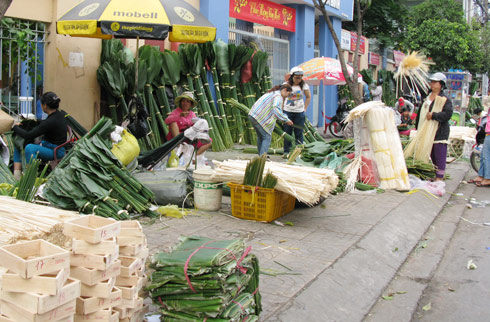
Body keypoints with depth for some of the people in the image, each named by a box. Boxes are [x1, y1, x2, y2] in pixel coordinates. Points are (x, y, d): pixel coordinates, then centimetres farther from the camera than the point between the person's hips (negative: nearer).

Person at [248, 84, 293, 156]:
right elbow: (276, 110, -23)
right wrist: (286, 120, -20)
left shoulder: (272, 93, 23)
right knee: (267, 137, -6)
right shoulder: (278, 96, -9)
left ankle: (261, 156, 28)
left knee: (260, 136, 21)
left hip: (252, 115, 10)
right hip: (259, 118, -10)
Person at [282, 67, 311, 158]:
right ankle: (286, 152, 11)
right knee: (287, 132, 4)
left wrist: (305, 108, 4)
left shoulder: (304, 85, 1)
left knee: (299, 133, 1)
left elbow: (308, 97, 11)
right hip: (287, 111, 0)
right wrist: (282, 107, 2)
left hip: (299, 112, 0)